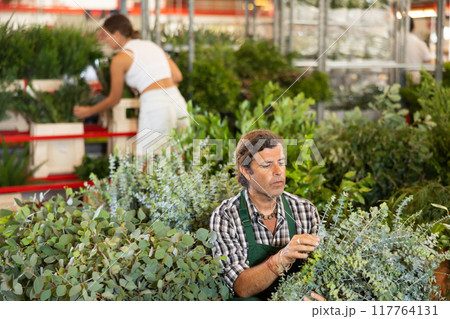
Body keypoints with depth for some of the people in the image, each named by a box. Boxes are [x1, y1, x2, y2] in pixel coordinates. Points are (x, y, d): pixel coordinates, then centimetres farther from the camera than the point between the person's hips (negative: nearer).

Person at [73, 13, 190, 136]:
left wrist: (89, 111, 27)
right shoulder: (152, 45, 19)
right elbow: (177, 76, 16)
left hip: (155, 107, -6)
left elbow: (114, 99, 12)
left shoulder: (120, 59, 4)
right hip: (178, 102, 6)